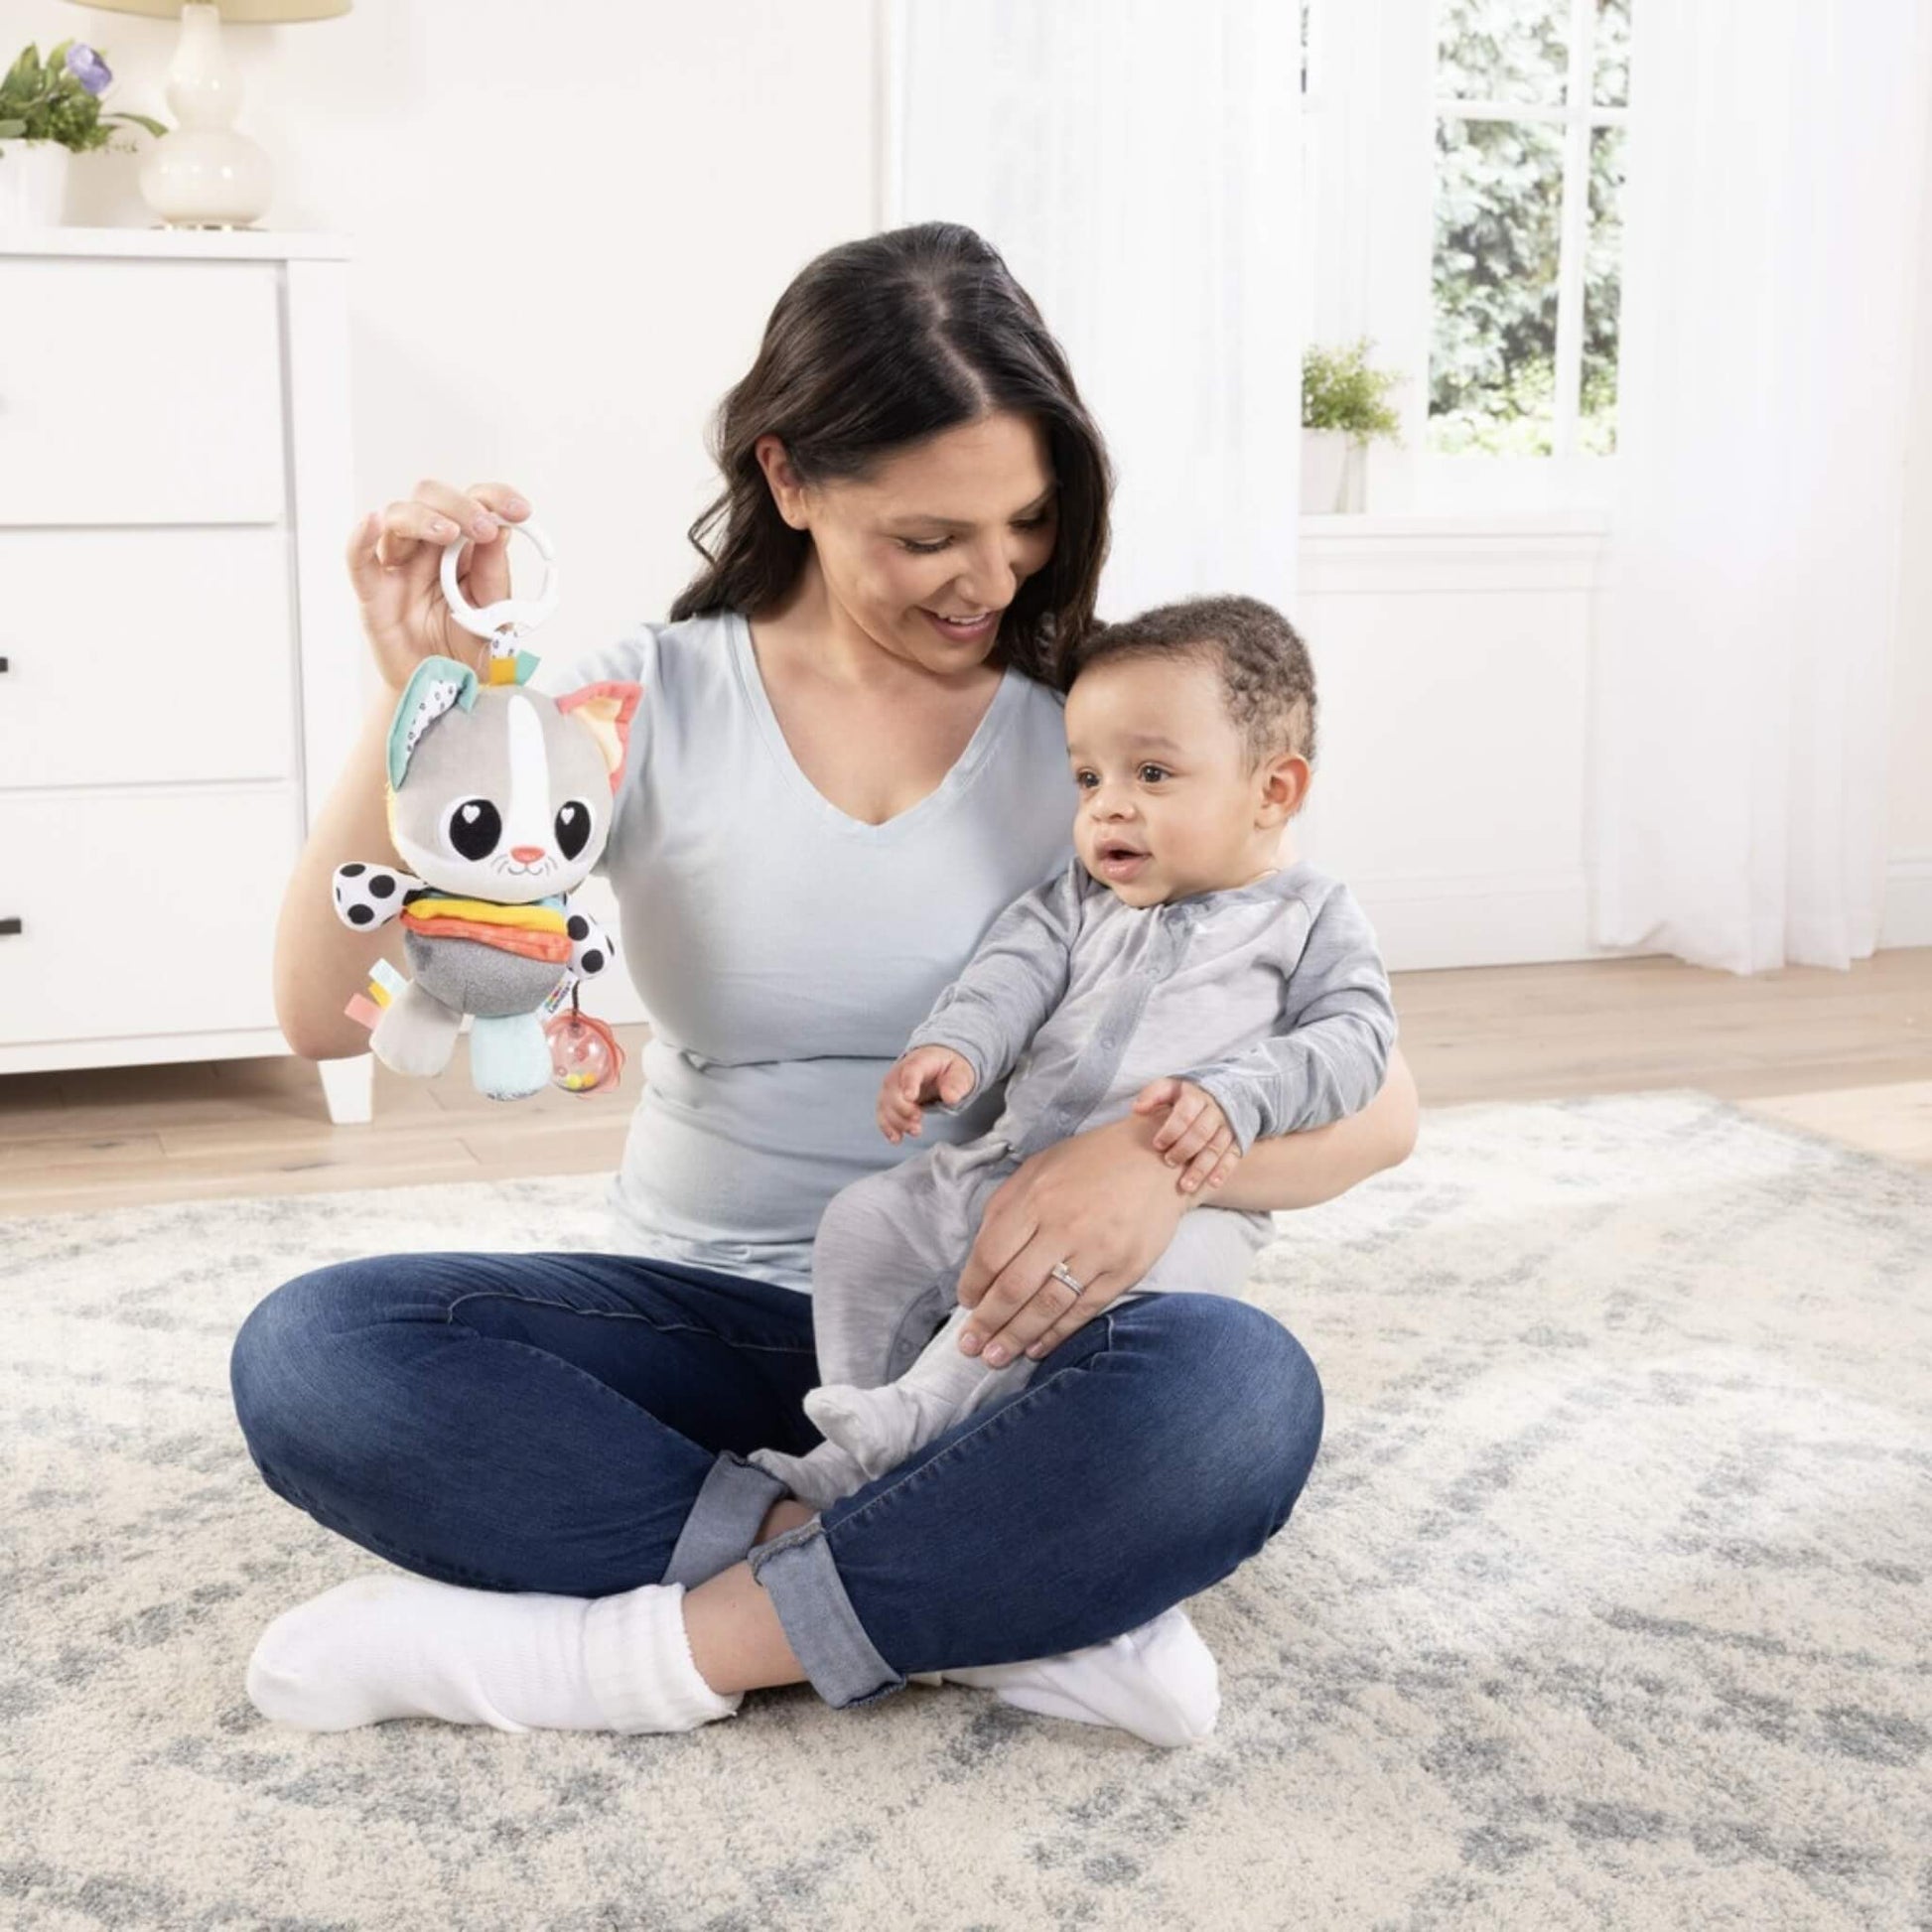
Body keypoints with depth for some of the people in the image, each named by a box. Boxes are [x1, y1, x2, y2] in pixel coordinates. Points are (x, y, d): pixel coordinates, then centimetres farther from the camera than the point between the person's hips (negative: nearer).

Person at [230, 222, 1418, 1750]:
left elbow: (1379, 1103, -6)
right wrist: (420, 706, -21)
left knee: (1245, 1393, -33)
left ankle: (637, 1650, -22)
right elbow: (333, 1016, -8)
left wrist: (1173, 1147, -27)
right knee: (309, 1352, -25)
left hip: (988, 1335, -1)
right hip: (707, 1322, 2)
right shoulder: (656, 705, -2)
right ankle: (978, 1595, -22)